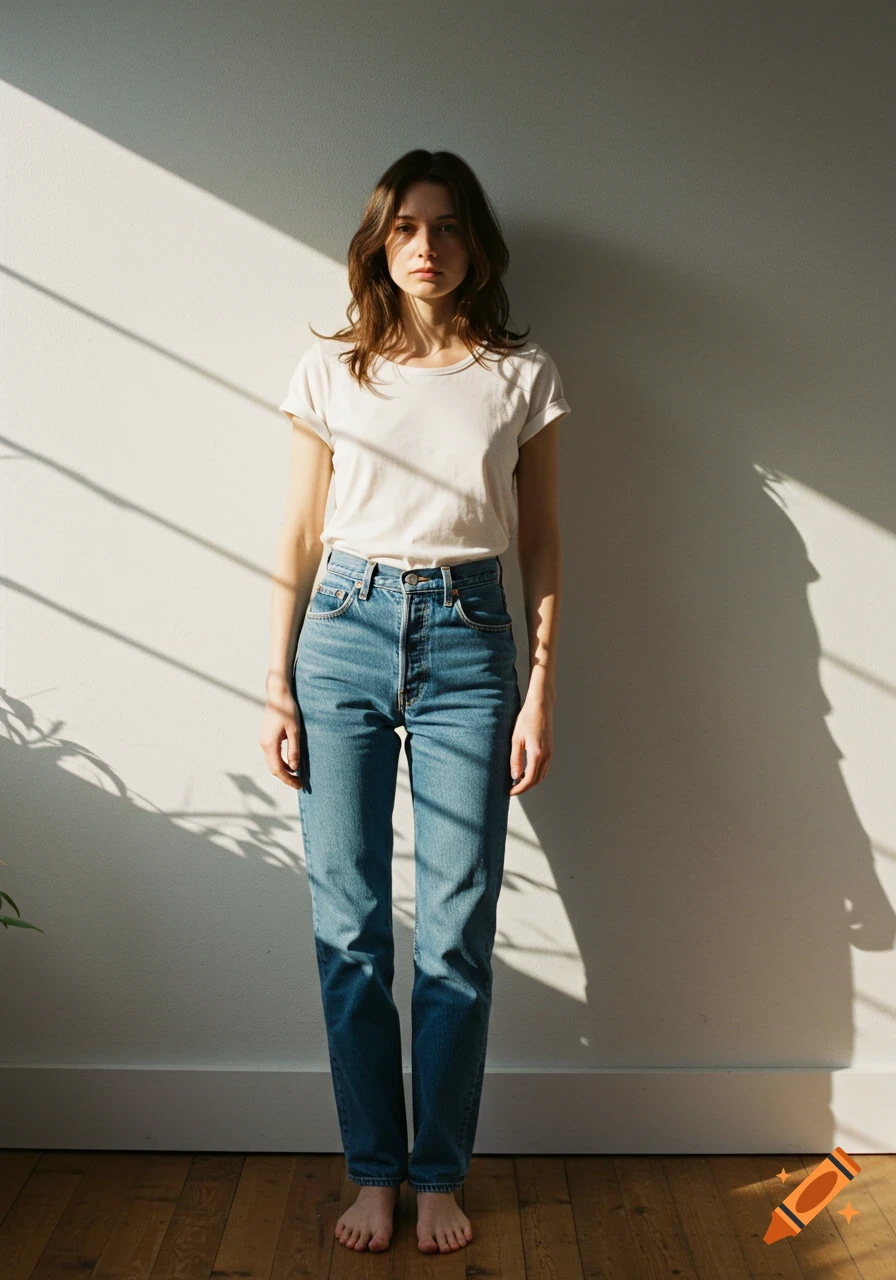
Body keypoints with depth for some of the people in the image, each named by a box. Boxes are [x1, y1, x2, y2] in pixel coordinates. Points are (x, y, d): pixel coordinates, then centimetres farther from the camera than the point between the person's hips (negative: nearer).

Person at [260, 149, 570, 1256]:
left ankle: (439, 1176, 19)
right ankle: (372, 1172, 20)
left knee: (456, 931, 1)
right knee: (347, 925, 3)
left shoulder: (522, 375, 6)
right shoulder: (330, 370, 7)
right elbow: (297, 539, 8)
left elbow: (541, 545, 8)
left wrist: (541, 690, 1)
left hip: (467, 638, 0)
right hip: (344, 632, 1)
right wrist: (279, 685, 3)